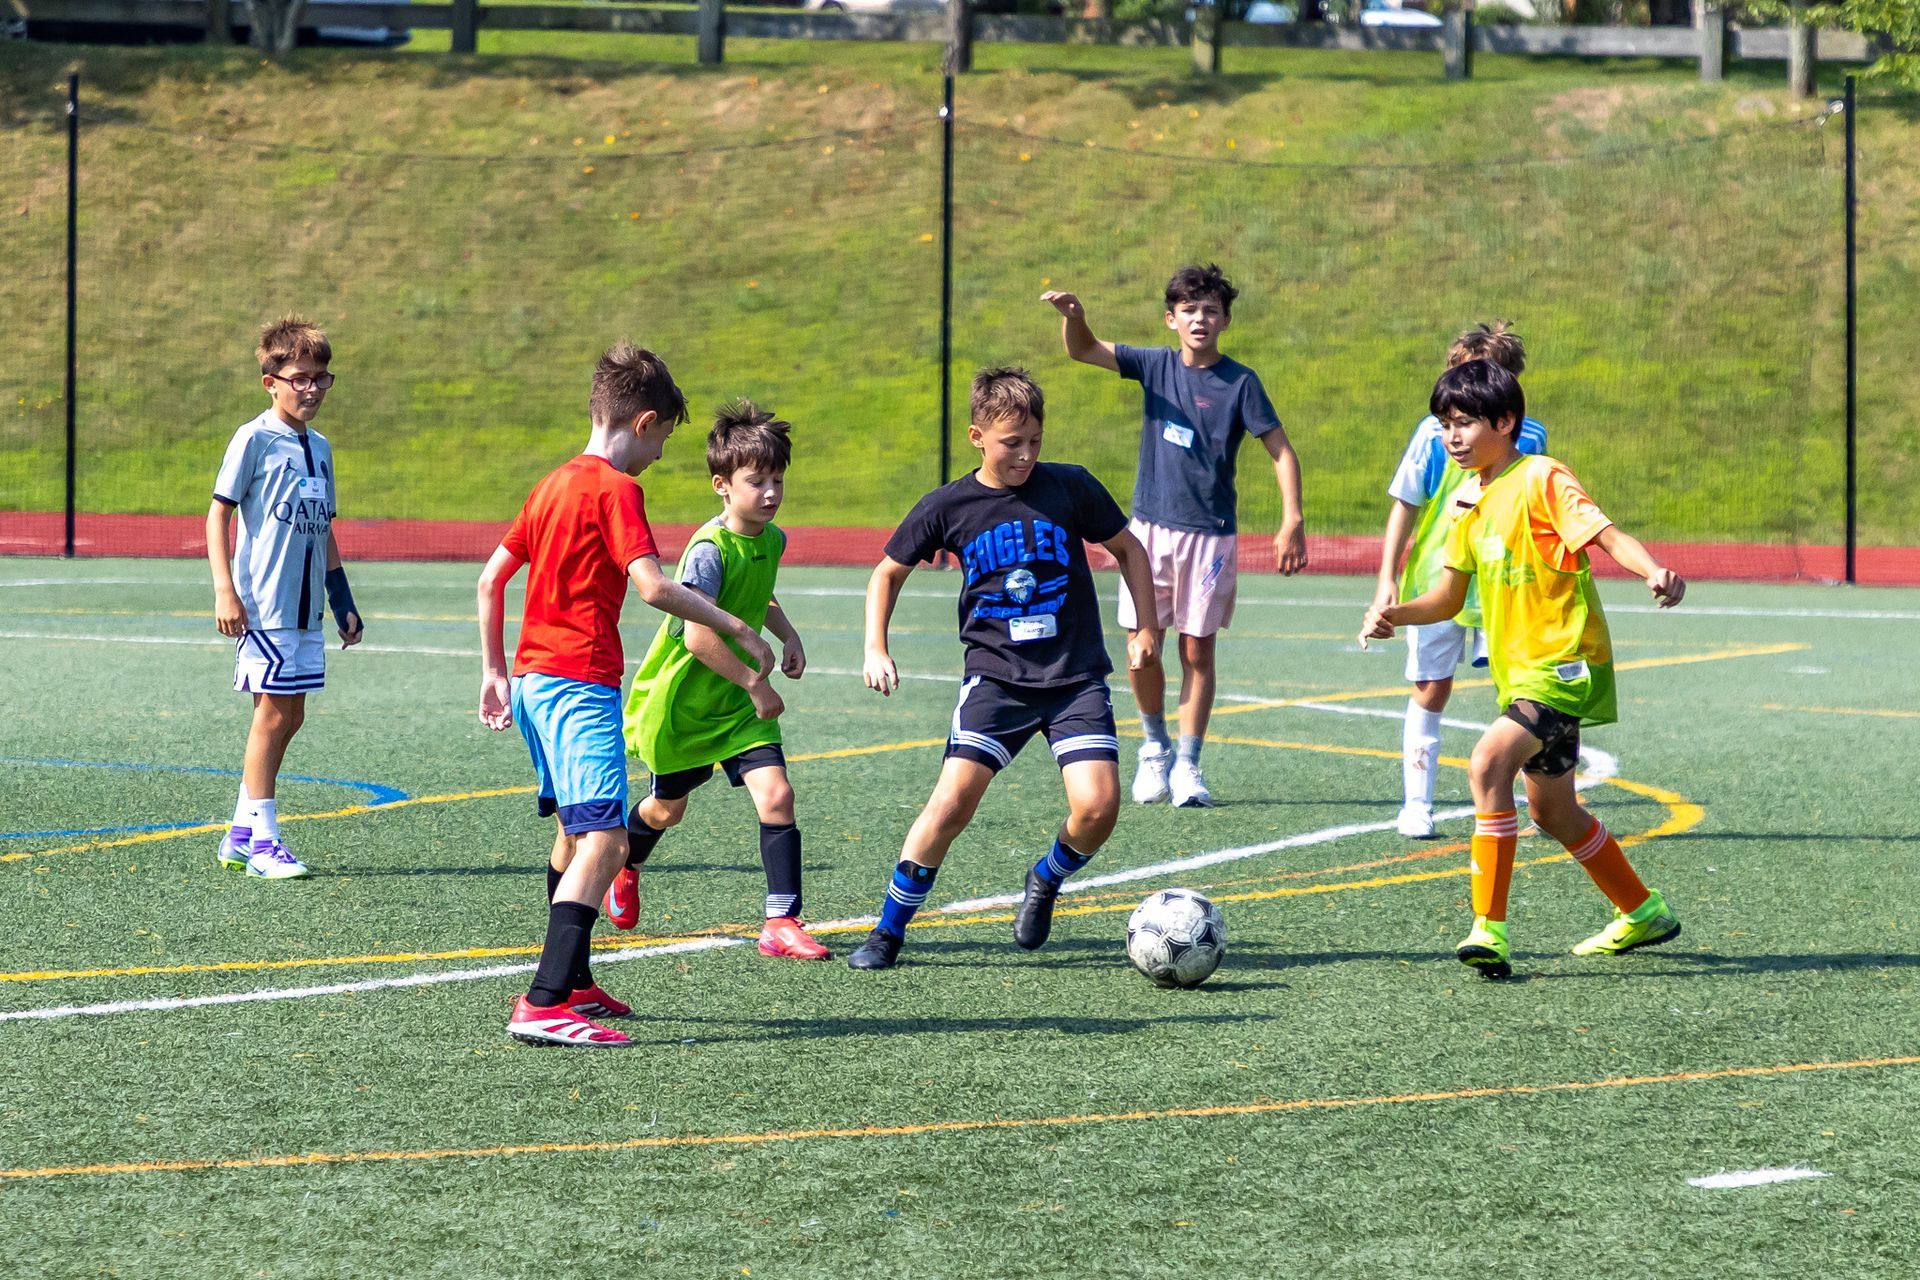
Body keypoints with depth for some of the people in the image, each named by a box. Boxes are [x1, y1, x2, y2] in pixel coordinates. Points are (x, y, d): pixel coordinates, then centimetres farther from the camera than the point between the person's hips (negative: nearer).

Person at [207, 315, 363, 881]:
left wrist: (342, 601, 21)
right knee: (274, 712, -8)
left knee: (289, 716, 8)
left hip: (306, 606, 7)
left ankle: (241, 834, 17)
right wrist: (224, 589, -14)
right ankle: (263, 839, -2)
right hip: (262, 604, -7)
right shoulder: (254, 440, -6)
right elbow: (218, 514, -7)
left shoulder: (319, 447, 14)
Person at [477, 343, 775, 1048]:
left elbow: (490, 579, 19)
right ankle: (544, 1004, -28)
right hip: (582, 683, -10)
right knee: (604, 842, -17)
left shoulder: (553, 484, 16)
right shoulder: (615, 489, -11)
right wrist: (737, 627, -14)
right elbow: (653, 586, -21)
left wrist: (495, 671, 22)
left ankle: (573, 983, 35)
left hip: (535, 677, 10)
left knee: (575, 831, 24)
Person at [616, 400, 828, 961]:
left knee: (776, 793, -13)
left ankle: (782, 921, -11)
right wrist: (756, 684, -28)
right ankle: (624, 864, 49)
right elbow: (697, 635, -33)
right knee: (668, 807, 16)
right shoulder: (709, 550, -26)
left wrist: (788, 634, 5)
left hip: (738, 703, 5)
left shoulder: (772, 540, -1)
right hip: (682, 698, -5)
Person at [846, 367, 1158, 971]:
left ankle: (1046, 881, 17)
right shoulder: (948, 506, -2)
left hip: (1077, 676, 1)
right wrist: (876, 649, 2)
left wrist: (1145, 627, 8)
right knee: (954, 798, -16)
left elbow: (1128, 548, 14)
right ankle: (889, 930, -1)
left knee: (1097, 805, -16)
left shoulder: (1070, 486, -2)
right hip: (997, 676, 0)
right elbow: (889, 571, 12)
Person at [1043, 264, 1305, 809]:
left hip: (1209, 533, -2)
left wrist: (1293, 520, -15)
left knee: (1197, 650, 1)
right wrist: (1073, 314, -22)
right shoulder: (1156, 366, 4)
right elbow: (1083, 350, 1)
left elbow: (1281, 450, -4)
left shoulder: (1240, 382, -5)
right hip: (1150, 526, 2)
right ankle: (1154, 748, 22)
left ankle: (1187, 765, 10)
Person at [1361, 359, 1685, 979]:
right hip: (1520, 671, 9)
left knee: (1489, 761, -27)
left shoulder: (1541, 479, -12)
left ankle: (1490, 928, -26)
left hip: (1566, 663, -9)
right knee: (1551, 809, 18)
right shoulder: (1469, 502, 11)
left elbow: (1604, 533, -24)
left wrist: (1654, 571, -43)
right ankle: (1642, 912, 38)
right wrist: (1392, 615, -4)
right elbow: (1447, 599, 14)